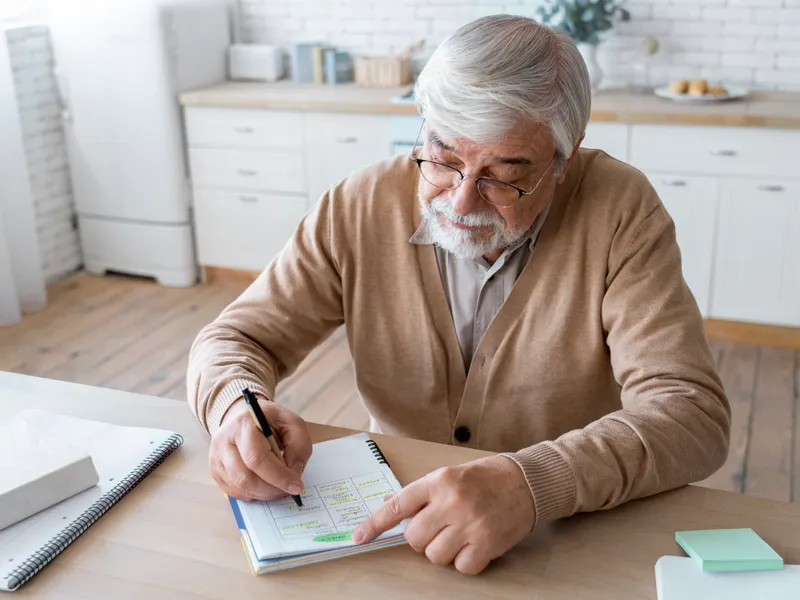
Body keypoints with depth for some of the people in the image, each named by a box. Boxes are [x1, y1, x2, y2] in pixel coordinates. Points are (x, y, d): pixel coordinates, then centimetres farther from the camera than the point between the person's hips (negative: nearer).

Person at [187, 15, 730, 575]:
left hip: (573, 539, -1)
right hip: (397, 522, 2)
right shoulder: (361, 208, -8)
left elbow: (693, 413, -20)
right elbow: (234, 339, -1)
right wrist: (237, 409, -23)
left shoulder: (619, 213, -13)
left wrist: (535, 483, -35)